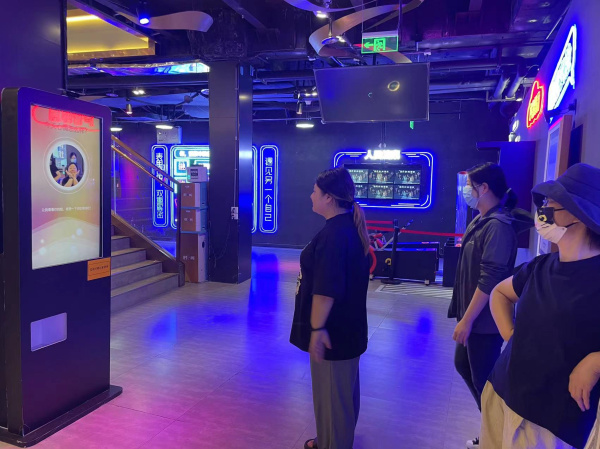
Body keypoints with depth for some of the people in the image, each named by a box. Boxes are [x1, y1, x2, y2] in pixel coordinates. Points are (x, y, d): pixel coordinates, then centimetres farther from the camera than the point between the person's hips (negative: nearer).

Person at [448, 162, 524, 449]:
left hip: (484, 321, -10)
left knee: (484, 381, 4)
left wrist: (467, 320, -22)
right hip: (472, 315, 10)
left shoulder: (498, 225, -21)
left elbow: (490, 280, -25)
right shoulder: (479, 222, 8)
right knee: (463, 364, 22)